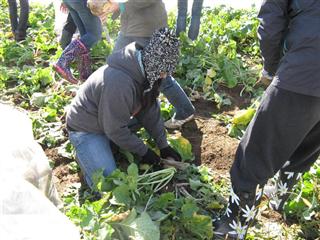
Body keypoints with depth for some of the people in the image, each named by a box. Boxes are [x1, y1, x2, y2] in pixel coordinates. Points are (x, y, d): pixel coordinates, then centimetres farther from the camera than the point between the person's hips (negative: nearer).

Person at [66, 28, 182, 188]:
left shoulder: (146, 71, -9)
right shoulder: (120, 82, -37)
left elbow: (150, 111, -1)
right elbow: (115, 130, -27)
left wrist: (163, 145, -2)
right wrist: (143, 151, -16)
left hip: (114, 121, 8)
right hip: (86, 130, -8)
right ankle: (84, 151, 10)